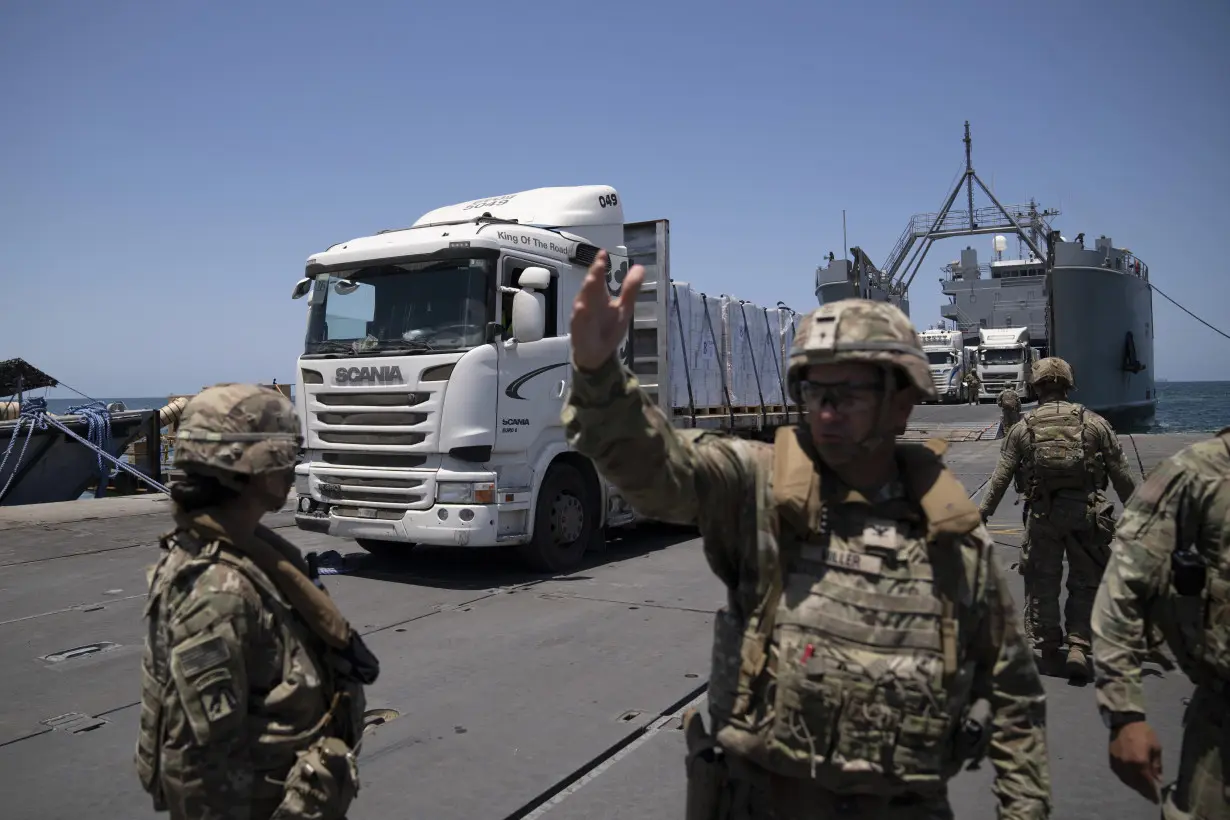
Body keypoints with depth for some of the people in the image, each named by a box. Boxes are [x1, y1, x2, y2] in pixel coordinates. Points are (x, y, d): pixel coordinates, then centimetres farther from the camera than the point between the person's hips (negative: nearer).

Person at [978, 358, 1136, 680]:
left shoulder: (1023, 427, 2)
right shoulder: (1094, 423, 2)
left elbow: (1001, 476, 2)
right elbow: (1122, 474, 4)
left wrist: (983, 512, 10)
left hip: (1042, 514, 0)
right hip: (1085, 511, 0)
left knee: (1043, 581, 12)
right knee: (1085, 582, 11)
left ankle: (1048, 647, 21)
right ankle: (1078, 646, 2)